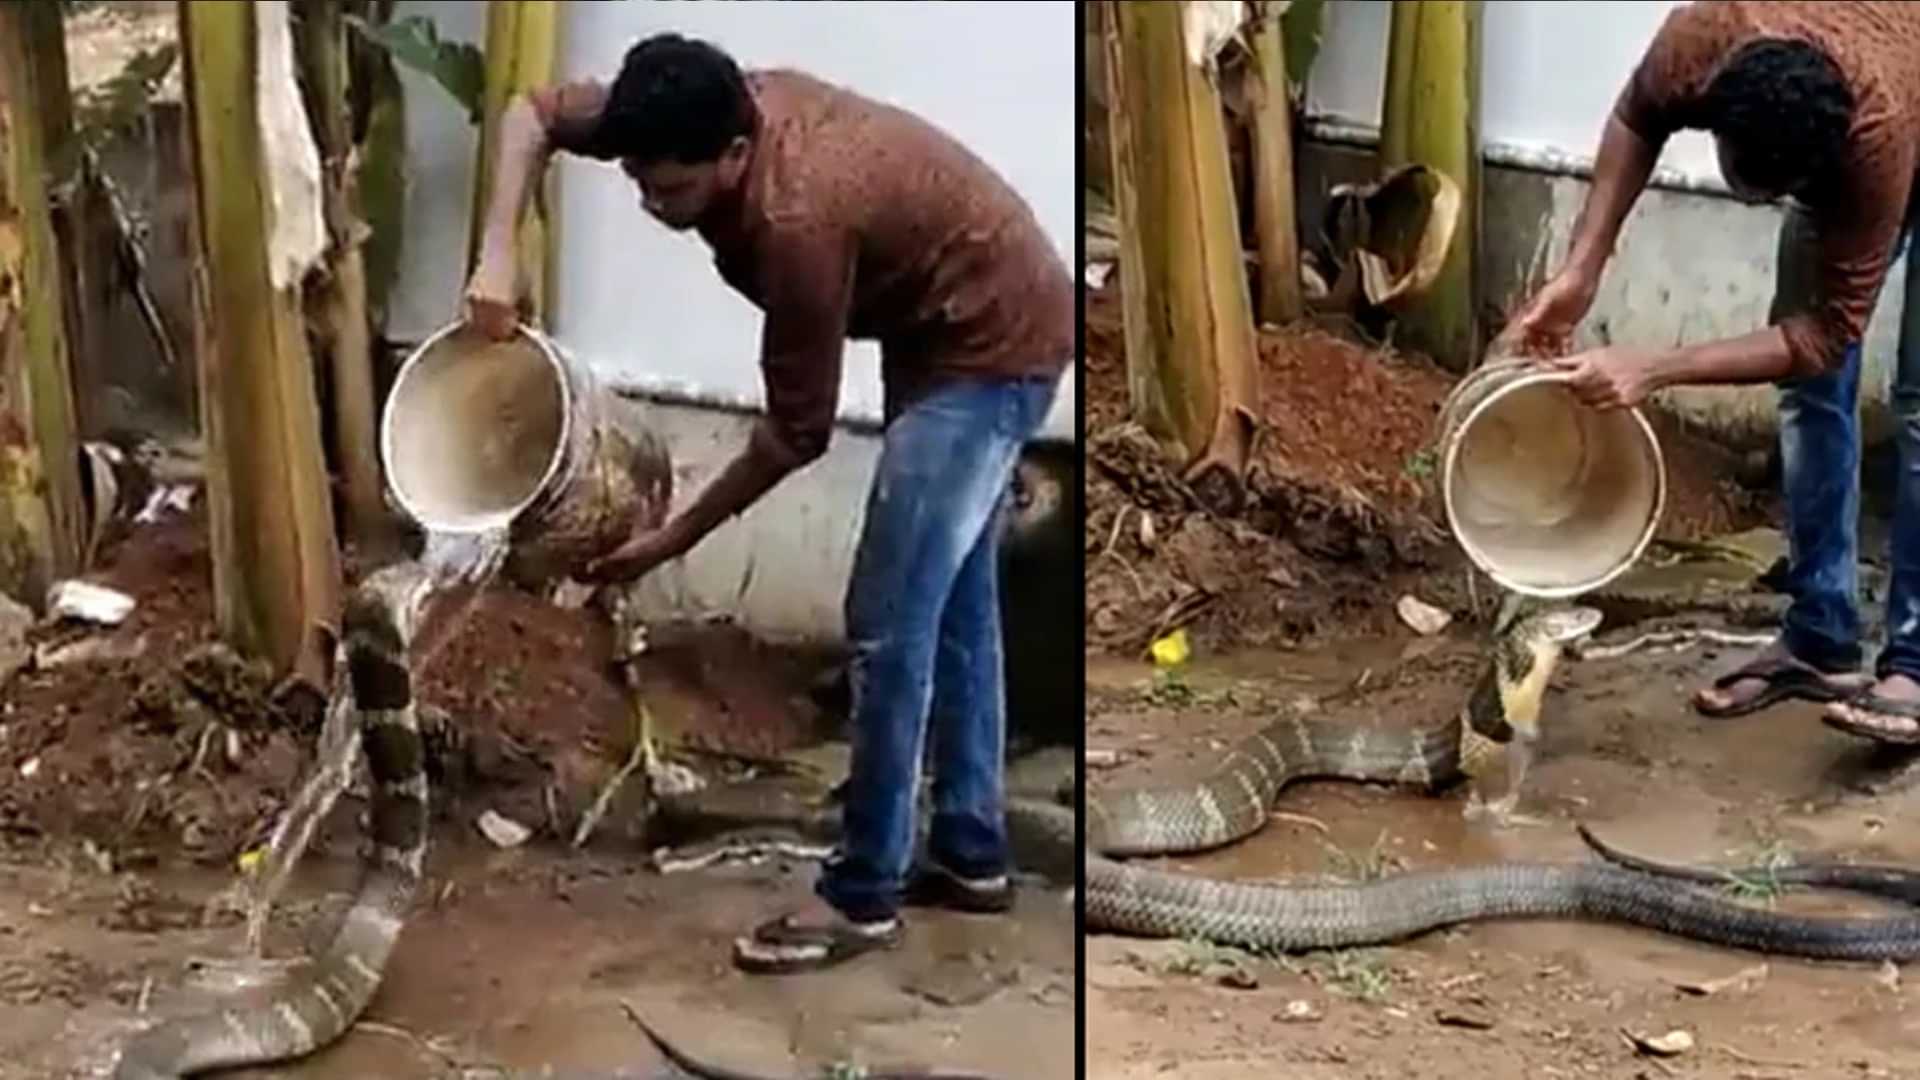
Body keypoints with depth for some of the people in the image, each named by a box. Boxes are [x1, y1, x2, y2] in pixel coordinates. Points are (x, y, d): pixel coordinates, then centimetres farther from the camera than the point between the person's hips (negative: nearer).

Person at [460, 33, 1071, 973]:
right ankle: (971, 853, 26)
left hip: (992, 347, -10)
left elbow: (797, 431, -22)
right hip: (955, 325, 10)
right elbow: (533, 111, 3)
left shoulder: (796, 220, -33)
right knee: (948, 598, 15)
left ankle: (862, 895, 2)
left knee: (889, 620, -8)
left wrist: (672, 540, -13)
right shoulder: (720, 112, -10)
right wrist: (498, 251, -12)